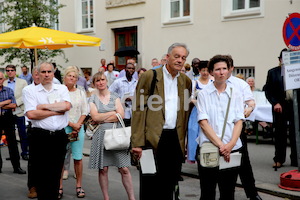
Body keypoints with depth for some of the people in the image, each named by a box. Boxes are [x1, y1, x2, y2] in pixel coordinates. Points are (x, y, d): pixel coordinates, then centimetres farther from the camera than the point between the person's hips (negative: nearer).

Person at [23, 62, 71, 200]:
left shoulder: (62, 89, 10)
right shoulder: (30, 92, 1)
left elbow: (67, 106, -8)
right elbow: (31, 114, -13)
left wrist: (44, 106, -7)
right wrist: (56, 111, -8)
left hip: (59, 136, 2)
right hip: (40, 137, -2)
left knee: (56, 174, 9)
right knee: (40, 174, 2)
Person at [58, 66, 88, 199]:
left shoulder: (81, 93, 13)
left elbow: (84, 112, 10)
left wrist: (78, 126, -3)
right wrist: (71, 124, -7)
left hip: (78, 128, 3)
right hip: (62, 127, -2)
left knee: (78, 158, 2)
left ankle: (79, 186, 11)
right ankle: (59, 187, 4)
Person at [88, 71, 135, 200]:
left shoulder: (115, 97, 10)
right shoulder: (92, 99, 8)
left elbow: (121, 115, -3)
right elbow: (95, 117, -7)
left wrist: (102, 119, -5)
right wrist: (113, 112, -3)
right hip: (101, 135, 0)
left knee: (124, 169, -4)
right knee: (103, 169, 2)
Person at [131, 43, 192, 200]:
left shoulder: (186, 81, 12)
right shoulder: (149, 76, -4)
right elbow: (139, 110, -8)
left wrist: (185, 141, 9)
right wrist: (137, 143, -14)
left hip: (176, 139, 5)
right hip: (153, 139, -5)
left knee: (169, 186, 12)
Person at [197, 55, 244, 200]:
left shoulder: (234, 93, 9)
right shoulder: (204, 94, 2)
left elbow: (239, 122, 3)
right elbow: (203, 122, -5)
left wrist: (231, 144, -12)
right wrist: (220, 144, -15)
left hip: (232, 150, 2)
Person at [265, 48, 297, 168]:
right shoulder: (273, 72, 5)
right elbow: (268, 91, 5)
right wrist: (275, 103, -7)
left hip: (295, 105, 0)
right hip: (280, 106, 0)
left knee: (295, 134, 5)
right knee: (280, 134, 6)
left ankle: (295, 160, 15)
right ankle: (279, 159, 16)